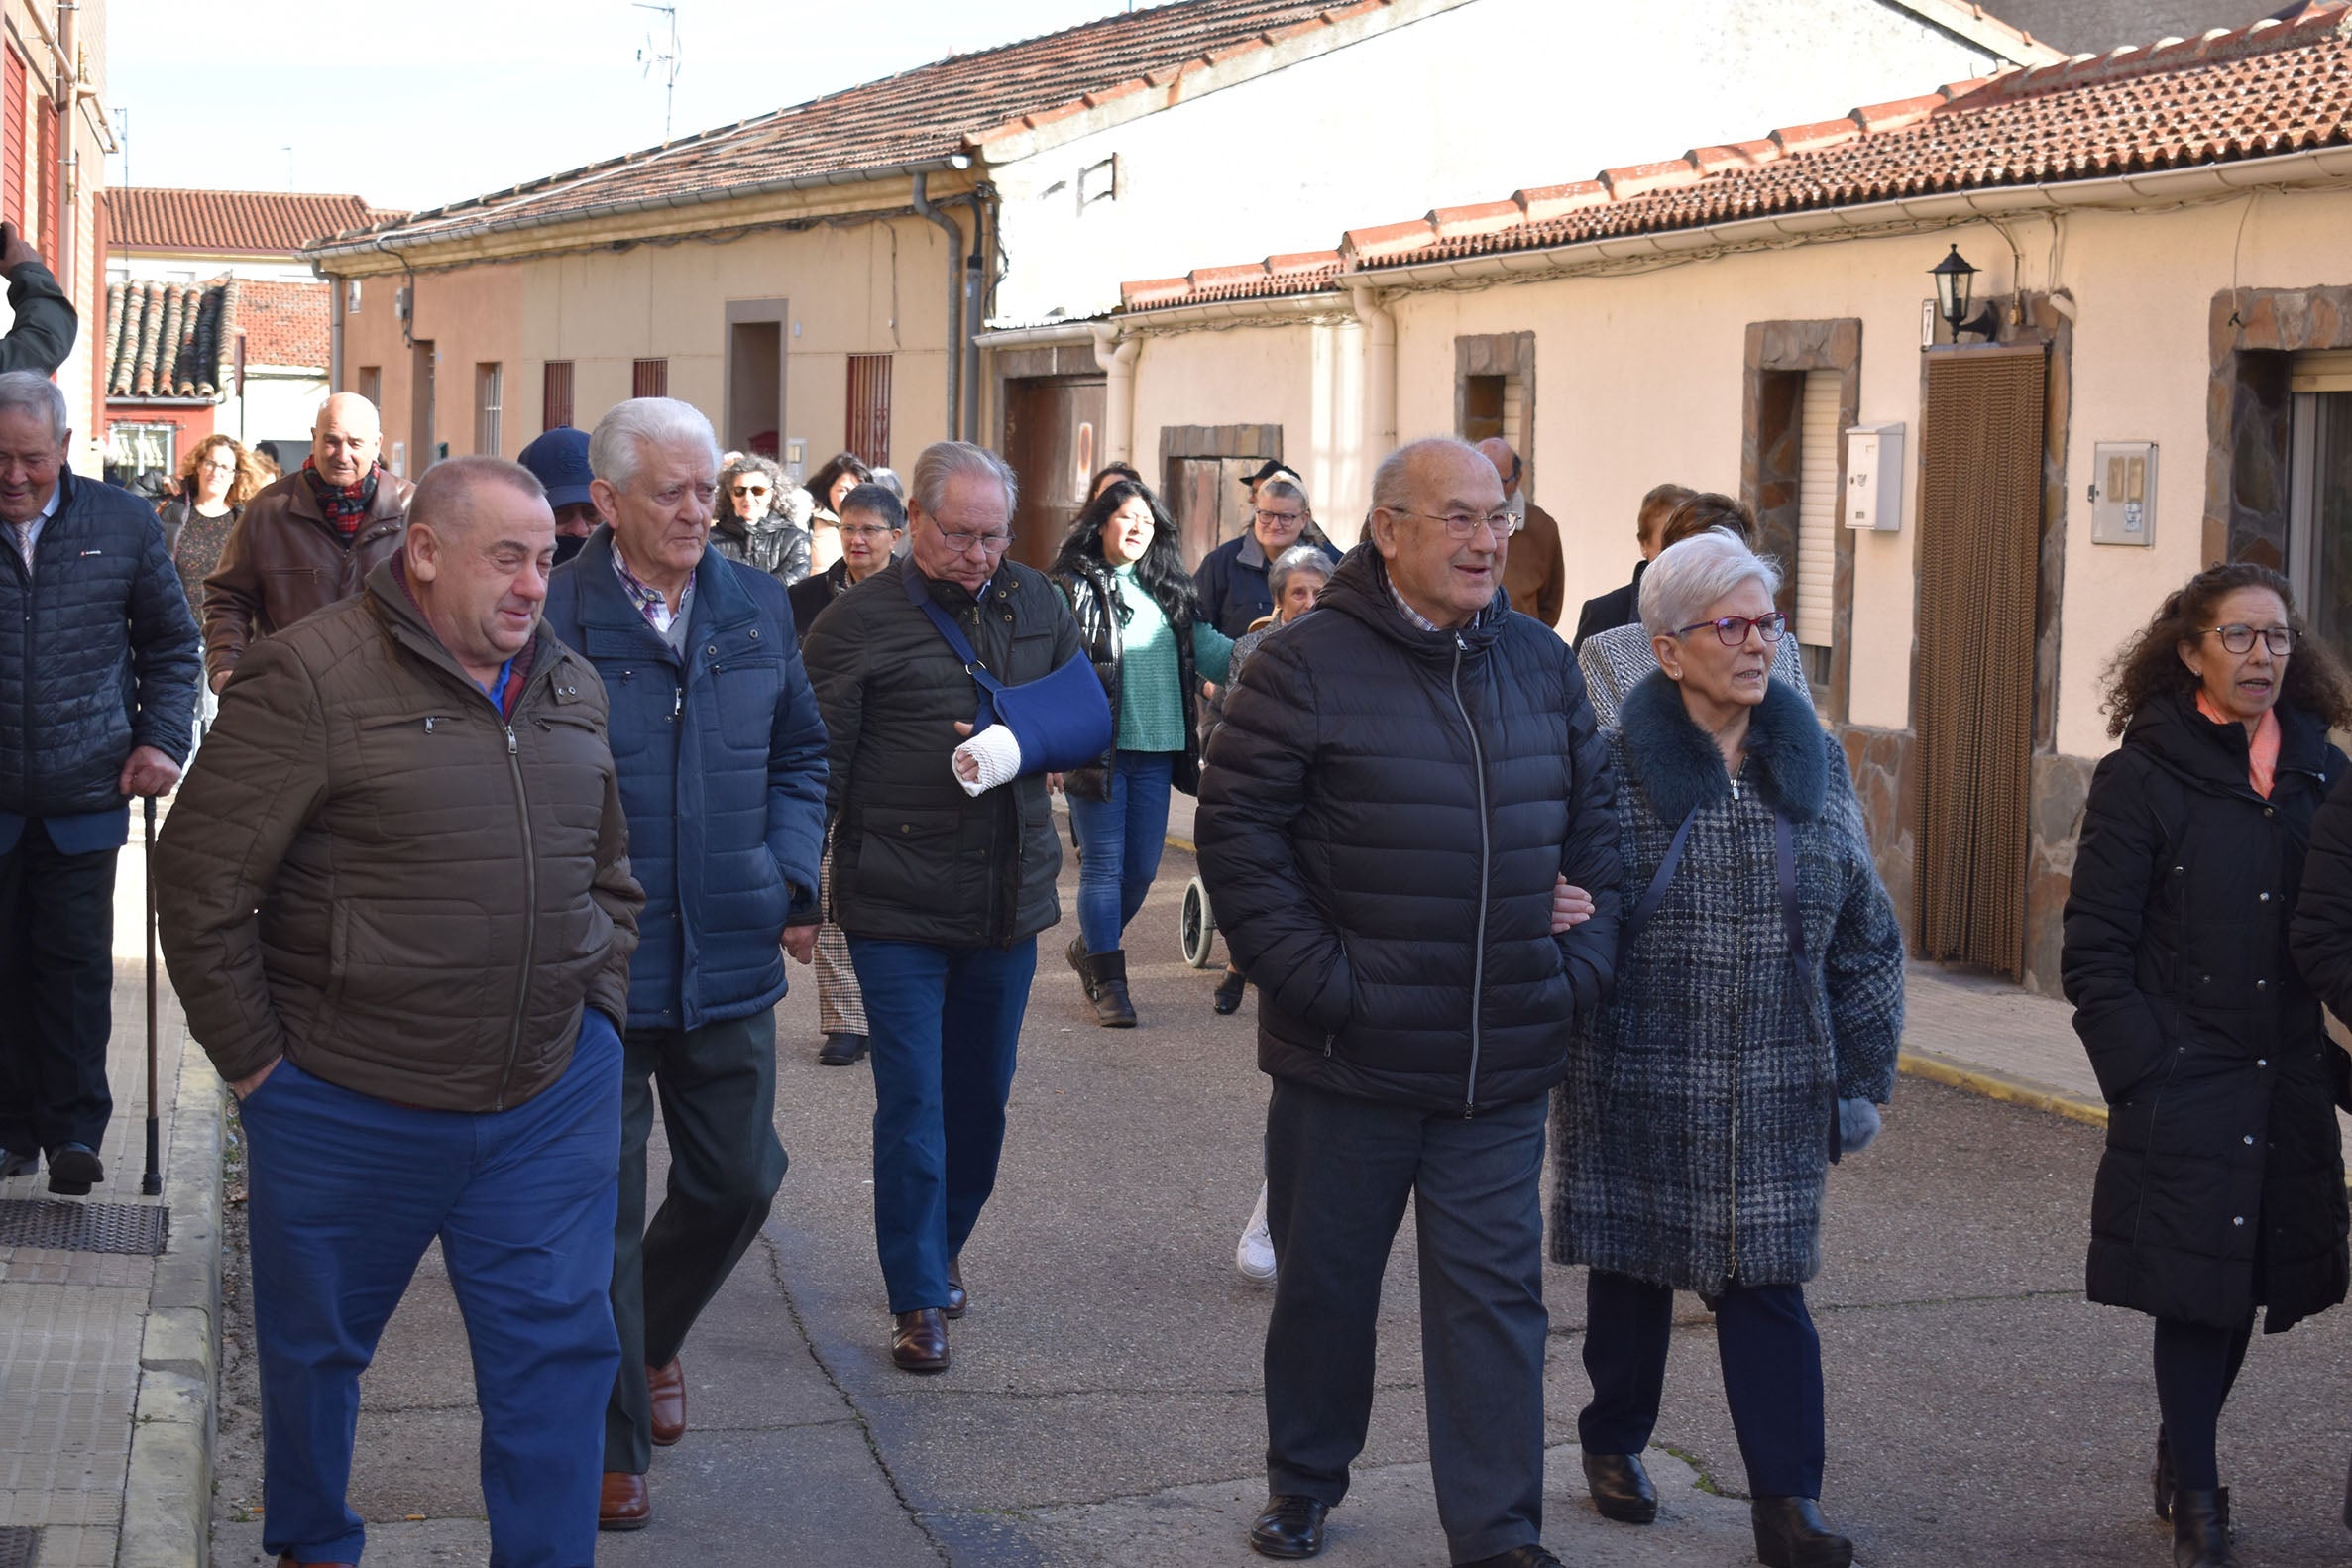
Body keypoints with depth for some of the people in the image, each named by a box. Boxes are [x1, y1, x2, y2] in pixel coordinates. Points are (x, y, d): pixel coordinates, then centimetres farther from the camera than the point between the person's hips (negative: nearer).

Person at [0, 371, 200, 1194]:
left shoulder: (121, 523, 2)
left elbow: (172, 644, 12)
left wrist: (162, 740, 0)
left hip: (83, 800, 0)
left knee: (76, 965, 1)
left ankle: (74, 1128, 9)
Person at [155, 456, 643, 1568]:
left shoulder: (571, 687, 8)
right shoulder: (312, 677, -12)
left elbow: (610, 877, 21)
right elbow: (199, 881, -12)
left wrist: (601, 1012, 11)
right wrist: (255, 1061, -9)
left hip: (553, 1100, 4)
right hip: (351, 1104, -4)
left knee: (558, 1350, 2)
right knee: (317, 1346, 16)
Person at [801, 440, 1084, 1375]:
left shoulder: (1036, 605, 7)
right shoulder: (858, 621, -7)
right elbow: (817, 765, -6)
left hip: (1008, 901, 5)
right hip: (898, 906, -5)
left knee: (982, 1092, 15)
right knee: (912, 1101, -3)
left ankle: (943, 1245, 36)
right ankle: (919, 1300, 6)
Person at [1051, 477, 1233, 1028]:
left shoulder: (1167, 590, 14)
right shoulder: (1072, 588, -3)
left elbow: (1206, 646, 15)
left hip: (1155, 751, 5)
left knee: (1142, 868, 11)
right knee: (1103, 867, -1)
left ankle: (1090, 948, 34)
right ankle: (1108, 983, 6)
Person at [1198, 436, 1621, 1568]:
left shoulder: (1544, 667, 8)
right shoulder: (1309, 665, -8)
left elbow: (1596, 824, 15)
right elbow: (1237, 834, -10)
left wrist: (1581, 965, 4)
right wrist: (1319, 983, -15)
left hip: (1503, 1069, 3)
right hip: (1350, 1056, -3)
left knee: (1495, 1292, 4)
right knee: (1325, 1282, 13)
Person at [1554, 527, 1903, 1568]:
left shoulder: (1813, 761, 6)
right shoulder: (1616, 766, -7)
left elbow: (1864, 928, 10)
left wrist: (1865, 1070, 9)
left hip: (1776, 1091, 2)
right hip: (1641, 1080, -2)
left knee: (1767, 1280, 2)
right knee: (1634, 1269, 12)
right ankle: (1614, 1444, 33)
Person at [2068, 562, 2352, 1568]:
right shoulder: (2144, 776, -4)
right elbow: (2093, 953, -5)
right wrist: (2143, 1077, -11)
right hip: (2182, 1091, -4)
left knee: (2246, 1282, 11)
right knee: (2196, 1290, -1)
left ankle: (2182, 1459, 32)